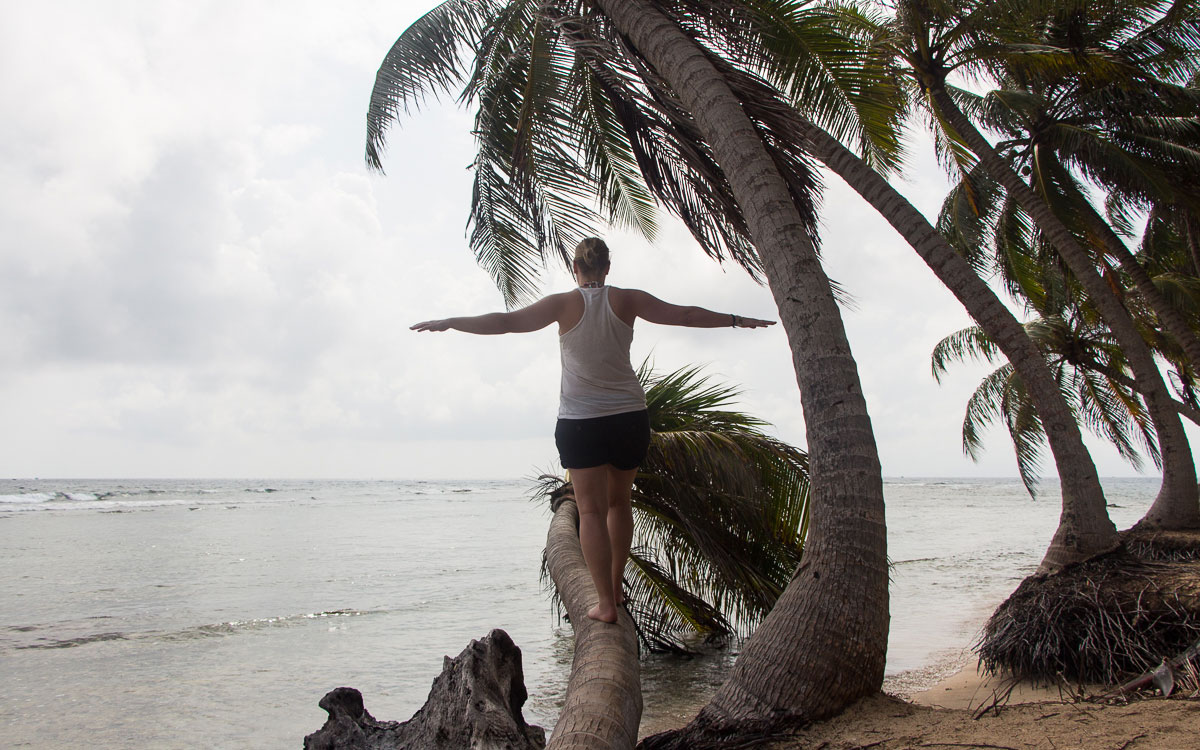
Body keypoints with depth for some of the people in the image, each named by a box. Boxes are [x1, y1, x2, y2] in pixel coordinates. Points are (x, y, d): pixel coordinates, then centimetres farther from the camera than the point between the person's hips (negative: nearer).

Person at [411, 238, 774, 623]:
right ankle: (615, 588, 23)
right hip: (630, 417, 3)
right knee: (619, 503, 18)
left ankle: (606, 603, -4)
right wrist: (736, 320, 17)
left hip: (580, 421, -3)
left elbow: (507, 321, -9)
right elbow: (685, 315, 6)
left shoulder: (566, 303, -5)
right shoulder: (627, 300, 1)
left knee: (591, 510, -1)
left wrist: (449, 323, -2)